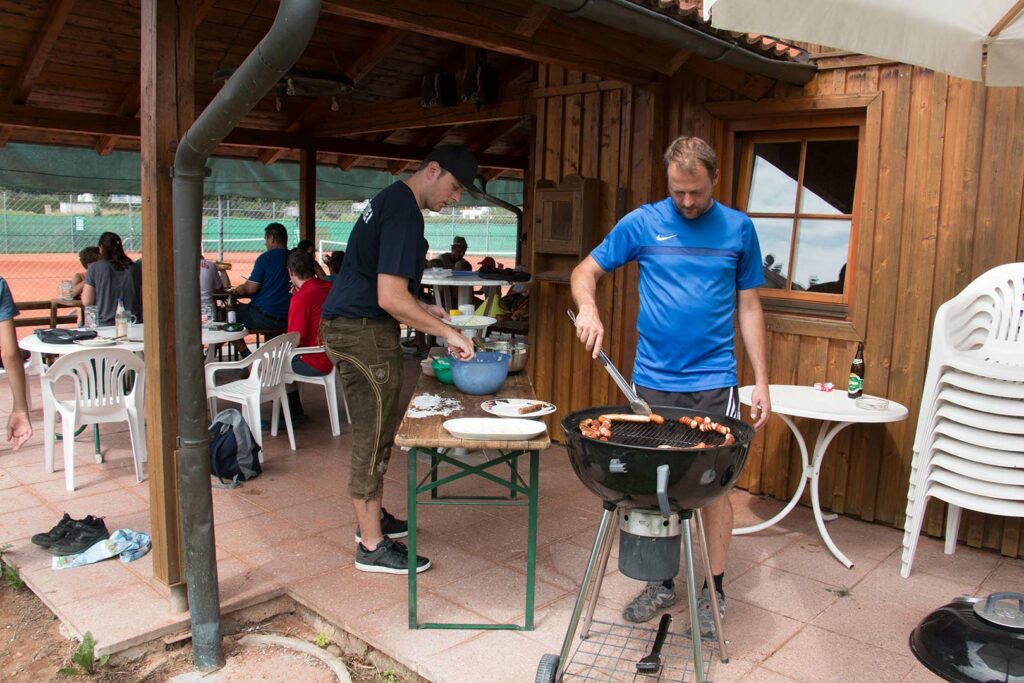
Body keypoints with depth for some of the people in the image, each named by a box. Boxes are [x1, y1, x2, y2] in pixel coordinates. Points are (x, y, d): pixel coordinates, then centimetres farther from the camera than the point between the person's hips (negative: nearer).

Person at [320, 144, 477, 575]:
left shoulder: (391, 200, 15)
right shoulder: (404, 212, -18)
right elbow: (390, 298, -24)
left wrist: (423, 309, 15)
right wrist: (447, 332, -17)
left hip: (345, 326, 11)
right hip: (363, 332, -11)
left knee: (372, 432, 19)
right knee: (374, 437, -3)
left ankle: (372, 518, 33)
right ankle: (372, 547, 8)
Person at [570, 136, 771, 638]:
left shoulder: (738, 228, 3)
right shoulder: (643, 223, 0)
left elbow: (749, 307, 8)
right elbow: (585, 271, 4)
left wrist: (762, 382, 4)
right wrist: (588, 309, -19)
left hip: (714, 380, 0)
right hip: (653, 378, 1)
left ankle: (714, 590, 21)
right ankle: (661, 582, 27)